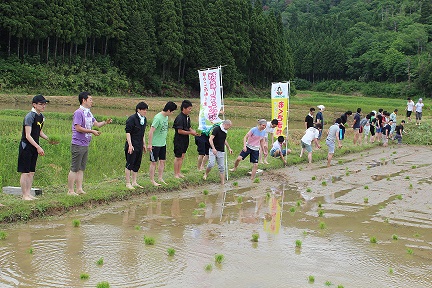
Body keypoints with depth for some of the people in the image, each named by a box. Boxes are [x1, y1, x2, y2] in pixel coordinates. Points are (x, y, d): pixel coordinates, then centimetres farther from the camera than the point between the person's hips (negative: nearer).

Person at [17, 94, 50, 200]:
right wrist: (38, 147, -26)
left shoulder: (41, 116, 10)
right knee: (25, 172, -3)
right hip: (26, 146, -8)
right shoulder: (30, 116, -17)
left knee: (31, 172, 11)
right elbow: (28, 135, -21)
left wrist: (48, 139, 6)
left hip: (34, 147, 8)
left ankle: (28, 193, 18)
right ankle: (24, 195, 3)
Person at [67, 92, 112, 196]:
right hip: (78, 145, -9)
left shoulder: (89, 113, 14)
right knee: (74, 169, -4)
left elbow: (96, 124, 19)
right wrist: (92, 131, -16)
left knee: (81, 168, 12)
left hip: (85, 145, 9)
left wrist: (105, 122, 2)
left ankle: (79, 189, 18)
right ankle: (70, 190, 2)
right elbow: (78, 128, -19)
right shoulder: (78, 112, -13)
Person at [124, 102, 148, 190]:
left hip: (139, 145, 8)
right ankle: (128, 183, 5)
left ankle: (134, 182, 21)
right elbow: (128, 132, -15)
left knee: (137, 164, 12)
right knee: (129, 164, -2)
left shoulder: (144, 119, 11)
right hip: (132, 145, -8)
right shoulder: (132, 119, -13)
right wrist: (130, 145, -20)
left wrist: (144, 144, 20)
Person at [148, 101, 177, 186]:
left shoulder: (166, 117, 5)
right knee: (154, 162, 1)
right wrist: (149, 144, -21)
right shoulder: (158, 118, -21)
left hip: (163, 143, 8)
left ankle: (161, 178, 22)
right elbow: (151, 131, -21)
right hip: (155, 144, -8)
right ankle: (152, 180, 10)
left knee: (162, 161, 12)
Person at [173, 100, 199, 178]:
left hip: (185, 140, 8)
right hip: (179, 140, -8)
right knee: (178, 157, 1)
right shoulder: (180, 118, -20)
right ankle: (176, 174, 11)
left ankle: (179, 172, 24)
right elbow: (180, 131, -23)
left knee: (182, 157, 14)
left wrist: (194, 131, -2)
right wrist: (190, 133, -18)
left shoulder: (187, 117, 7)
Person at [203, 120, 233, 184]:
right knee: (211, 164, -20)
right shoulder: (216, 129, -12)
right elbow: (210, 139, -19)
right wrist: (213, 148, -29)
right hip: (214, 150, -6)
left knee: (222, 167, 3)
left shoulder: (225, 131, 11)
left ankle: (223, 183, 7)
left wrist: (229, 148, 30)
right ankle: (206, 174, 10)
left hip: (221, 152, 6)